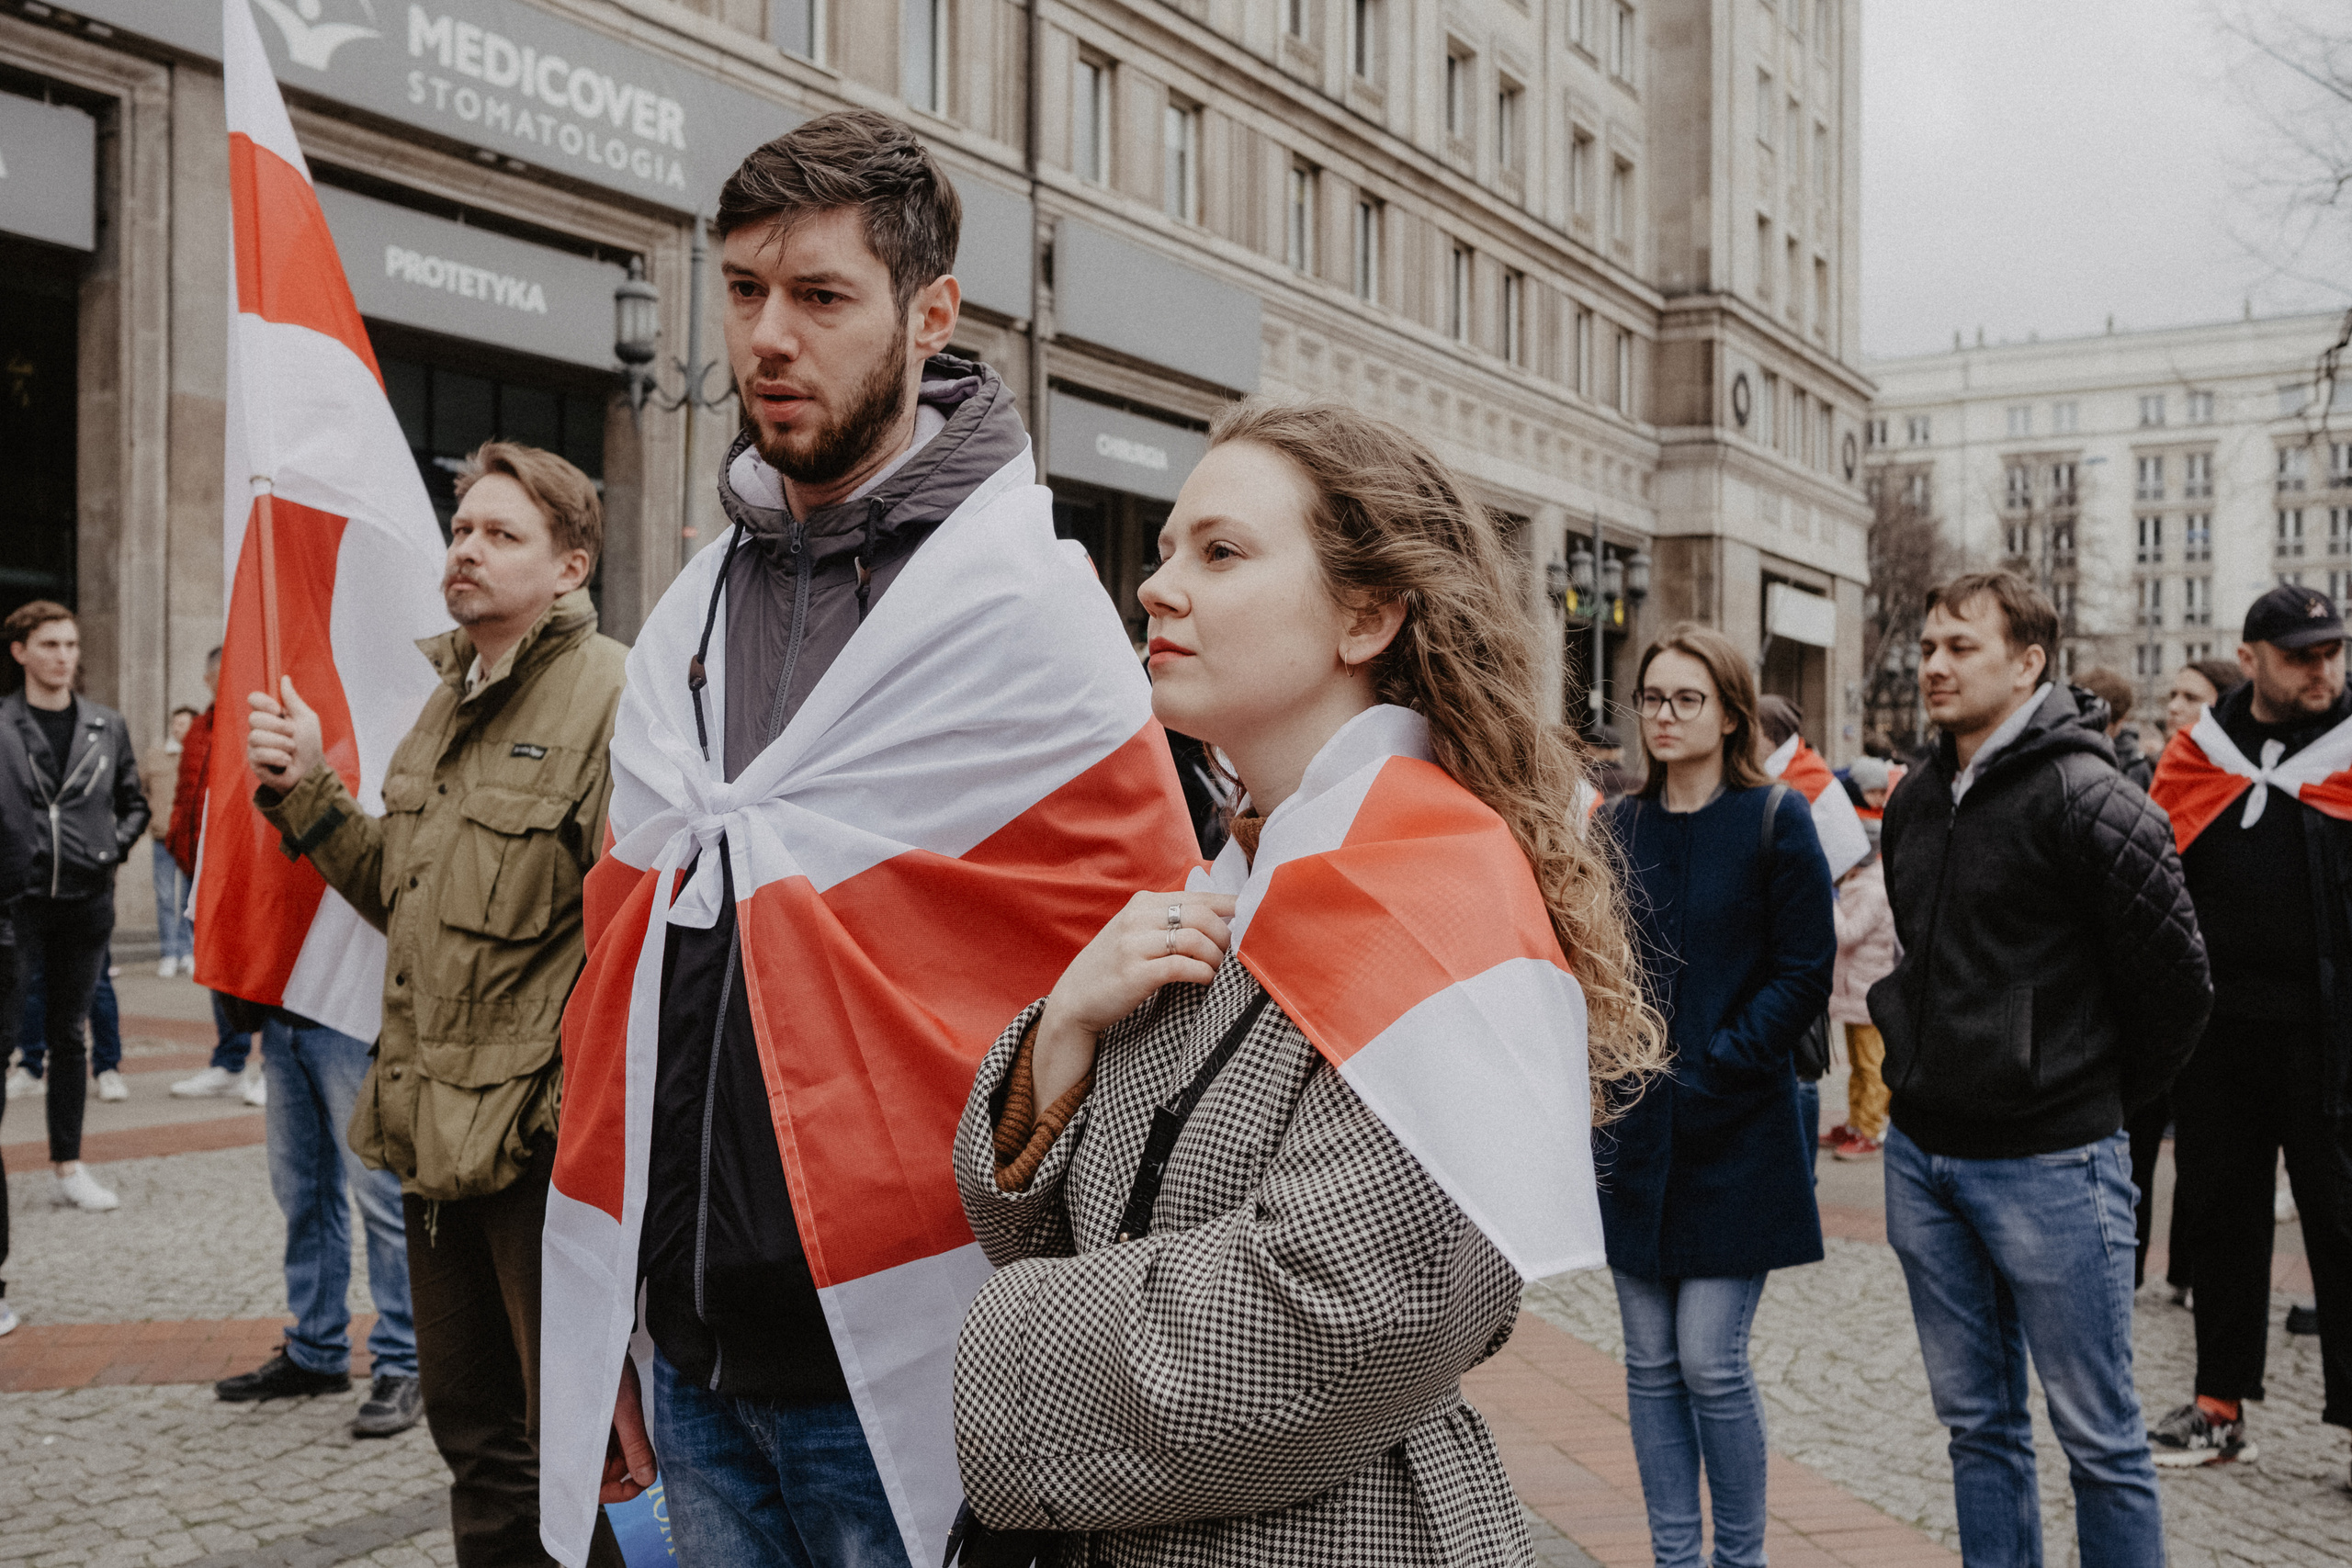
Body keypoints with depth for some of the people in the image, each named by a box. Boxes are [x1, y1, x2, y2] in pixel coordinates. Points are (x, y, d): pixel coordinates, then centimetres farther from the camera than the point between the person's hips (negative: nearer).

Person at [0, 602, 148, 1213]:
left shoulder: (107, 727, 9)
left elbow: (134, 804, 17)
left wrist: (115, 849, 2)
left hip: (86, 900, 3)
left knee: (69, 1031, 11)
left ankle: (69, 1164, 19)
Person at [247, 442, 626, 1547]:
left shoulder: (612, 697, -14)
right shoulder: (448, 702, 15)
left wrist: (583, 1107, -23)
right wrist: (306, 792, 9)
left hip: (547, 1137, -8)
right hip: (437, 1128, 9)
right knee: (472, 1424, 20)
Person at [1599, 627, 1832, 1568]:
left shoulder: (1776, 819, -4)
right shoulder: (1621, 827, 9)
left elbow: (1805, 972, -7)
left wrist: (1715, 1066, -14)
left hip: (1734, 1134, -4)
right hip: (1635, 1131, 4)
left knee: (1710, 1359, -5)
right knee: (1650, 1360, 8)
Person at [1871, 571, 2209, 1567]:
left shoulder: (2083, 796, -14)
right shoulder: (1915, 800, 9)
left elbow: (2174, 974, -11)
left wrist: (2113, 1093, 0)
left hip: (2048, 1161, -7)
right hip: (1921, 1152, 7)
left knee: (2099, 1437, 4)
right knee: (1978, 1425, 15)